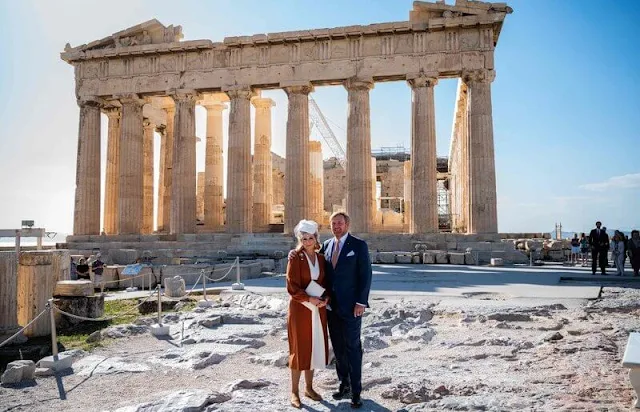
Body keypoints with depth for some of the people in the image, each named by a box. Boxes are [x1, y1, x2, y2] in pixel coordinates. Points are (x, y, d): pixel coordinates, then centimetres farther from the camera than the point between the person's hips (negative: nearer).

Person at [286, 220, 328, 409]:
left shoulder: (321, 258, 6)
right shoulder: (295, 258, -9)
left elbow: (325, 283, 11)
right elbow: (291, 287, -13)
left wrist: (324, 299, -7)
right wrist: (310, 299, -20)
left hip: (319, 309, 5)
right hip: (300, 308, -5)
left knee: (315, 347, 12)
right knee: (299, 348, 3)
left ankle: (309, 388, 27)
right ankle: (295, 391, 16)